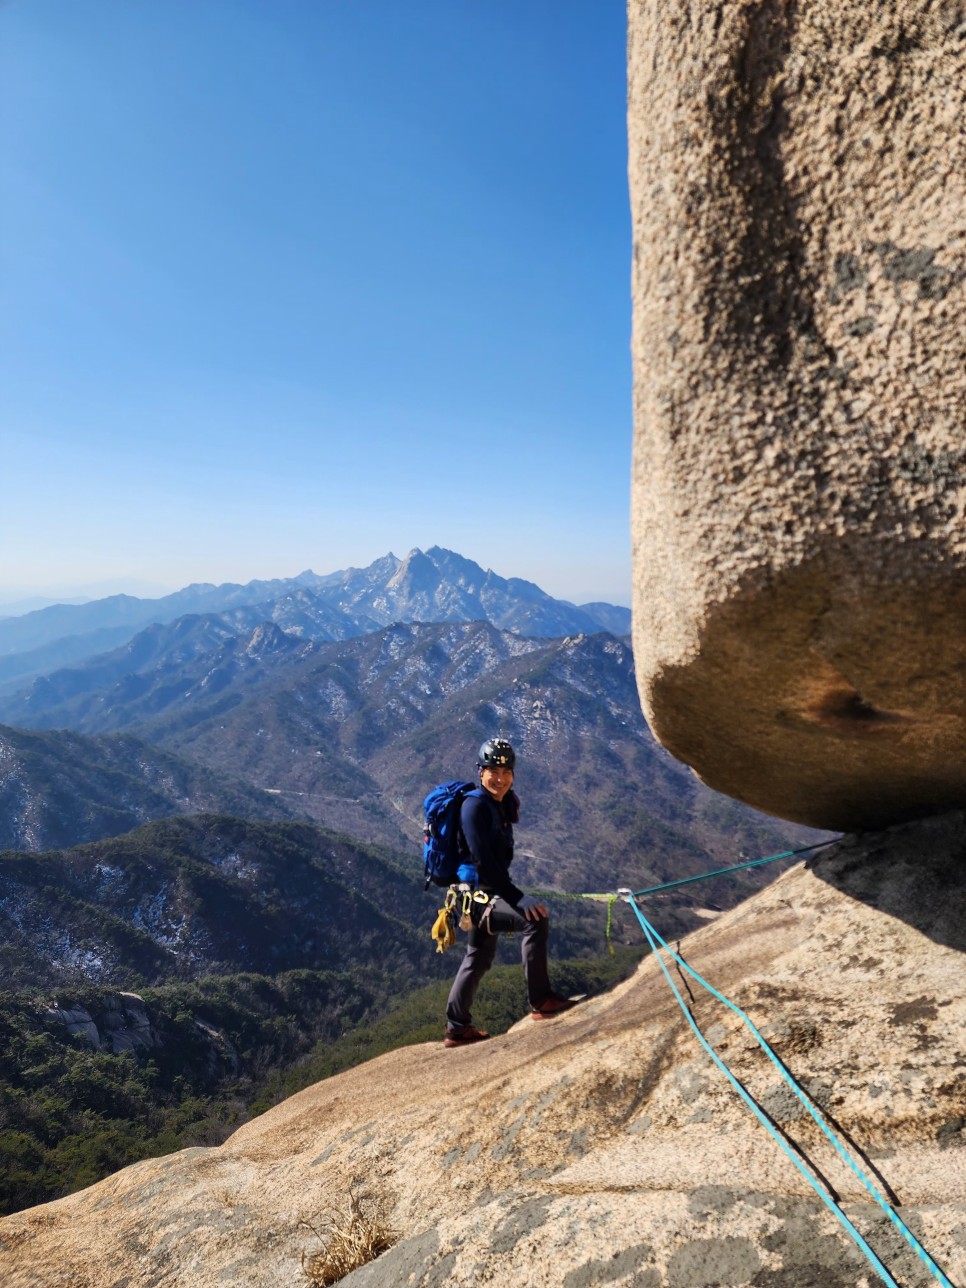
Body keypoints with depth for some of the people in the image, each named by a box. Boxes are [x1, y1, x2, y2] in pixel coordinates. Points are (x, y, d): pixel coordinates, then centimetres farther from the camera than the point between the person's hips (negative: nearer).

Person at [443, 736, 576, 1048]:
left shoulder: (501, 805, 8)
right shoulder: (475, 806, -19)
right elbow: (483, 860, -27)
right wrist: (518, 898, -30)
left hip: (486, 893, 10)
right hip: (477, 893, -10)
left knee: (478, 958, 21)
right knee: (535, 918, -26)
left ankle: (457, 1029, 35)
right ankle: (540, 1001, -17)